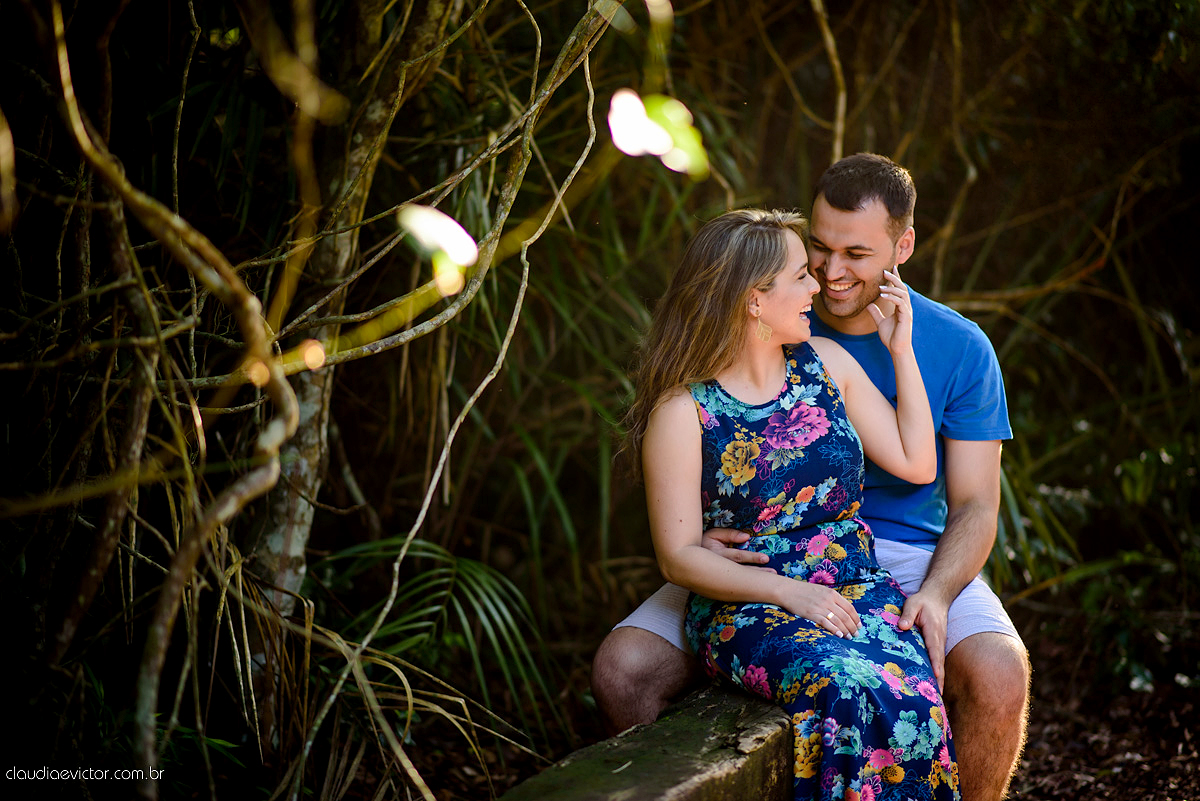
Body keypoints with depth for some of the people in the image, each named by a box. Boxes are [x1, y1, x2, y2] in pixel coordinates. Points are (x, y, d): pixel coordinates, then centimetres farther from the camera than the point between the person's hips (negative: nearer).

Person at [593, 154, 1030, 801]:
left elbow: (974, 504, -1)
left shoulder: (959, 348, 0)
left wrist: (936, 595, -22)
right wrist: (695, 537, -19)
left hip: (906, 557, -1)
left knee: (999, 677, -31)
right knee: (621, 669, -21)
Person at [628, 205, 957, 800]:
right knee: (854, 695, -33)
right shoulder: (682, 411, -5)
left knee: (913, 698, -28)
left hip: (856, 588, 4)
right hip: (747, 610, -4)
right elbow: (679, 556, -6)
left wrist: (901, 350, 9)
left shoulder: (826, 362, 11)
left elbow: (915, 464, 12)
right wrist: (789, 593, -17)